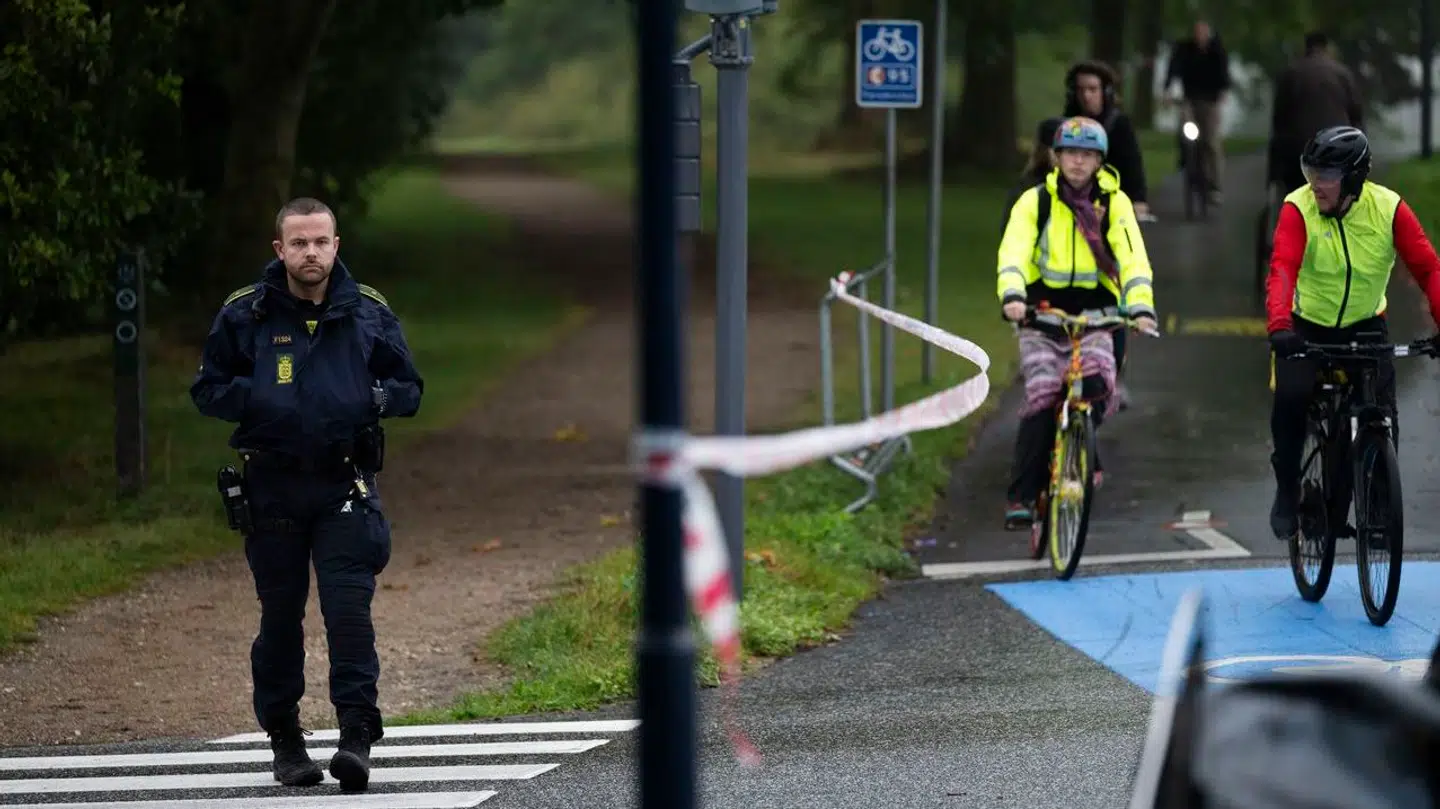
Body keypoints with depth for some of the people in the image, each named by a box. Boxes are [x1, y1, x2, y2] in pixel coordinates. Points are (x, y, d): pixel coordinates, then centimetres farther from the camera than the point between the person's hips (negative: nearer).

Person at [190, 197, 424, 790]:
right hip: (272, 487, 1)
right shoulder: (244, 314, 2)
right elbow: (208, 389, 7)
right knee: (280, 616, 7)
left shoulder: (368, 313, 5)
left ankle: (358, 736, -14)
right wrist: (259, 402, -12)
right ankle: (284, 738, 19)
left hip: (345, 486, -1)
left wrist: (373, 398, -10)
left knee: (349, 609, -12)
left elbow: (409, 389, 13)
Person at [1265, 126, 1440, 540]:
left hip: (1366, 326, 1)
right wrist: (1279, 327, -50)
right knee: (1290, 398, -24)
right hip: (1308, 327, -1)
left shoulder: (1388, 209, -16)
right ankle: (1287, 490, -2)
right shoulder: (1298, 208, -21)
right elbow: (1283, 268, -33)